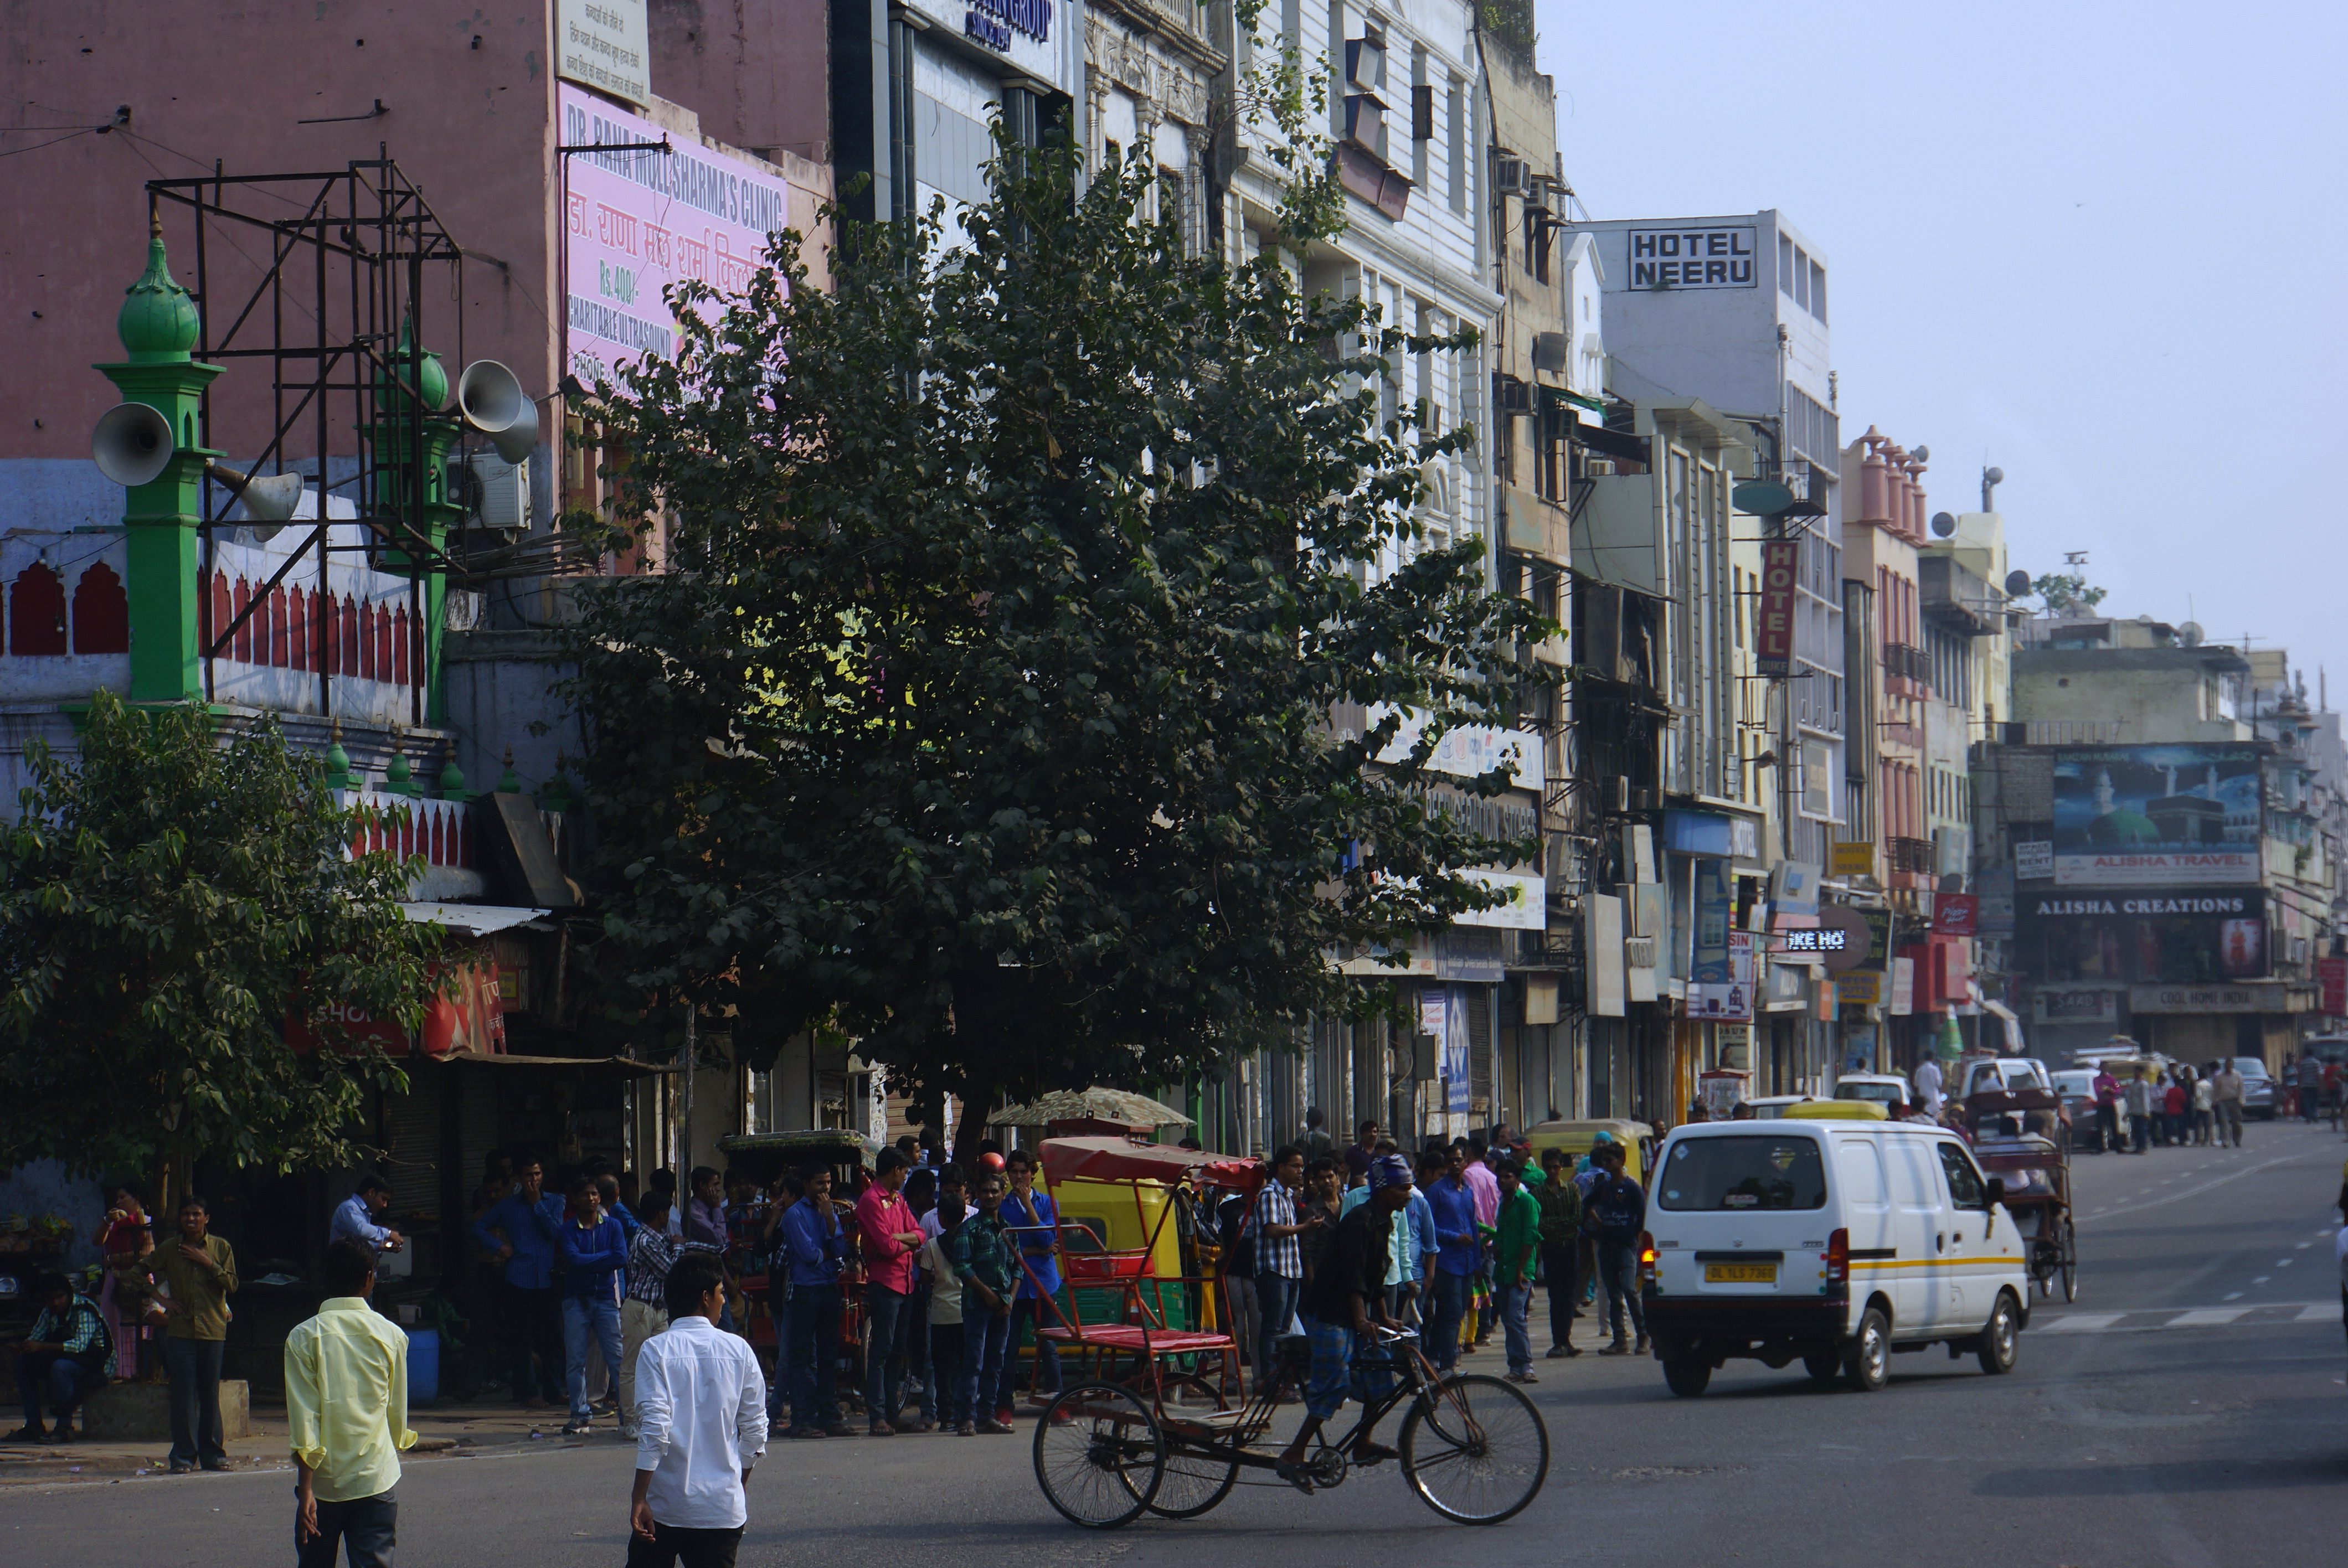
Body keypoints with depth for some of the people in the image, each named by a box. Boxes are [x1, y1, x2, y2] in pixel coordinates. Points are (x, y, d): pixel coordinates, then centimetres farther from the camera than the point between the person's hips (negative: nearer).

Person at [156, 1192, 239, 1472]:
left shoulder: (221, 1248, 6)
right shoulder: (169, 1250, 8)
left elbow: (231, 1285, -1)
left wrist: (208, 1263, -9)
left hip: (213, 1330, 0)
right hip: (180, 1331, 0)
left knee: (210, 1394, 3)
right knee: (183, 1394, -4)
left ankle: (212, 1453, 11)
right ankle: (183, 1456, -1)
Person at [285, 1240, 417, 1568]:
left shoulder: (304, 1337, -6)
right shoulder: (391, 1335, -1)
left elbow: (303, 1421, -10)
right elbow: (398, 1412, 8)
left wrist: (305, 1491, -9)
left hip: (323, 1481, 0)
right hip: (377, 1479, 0)